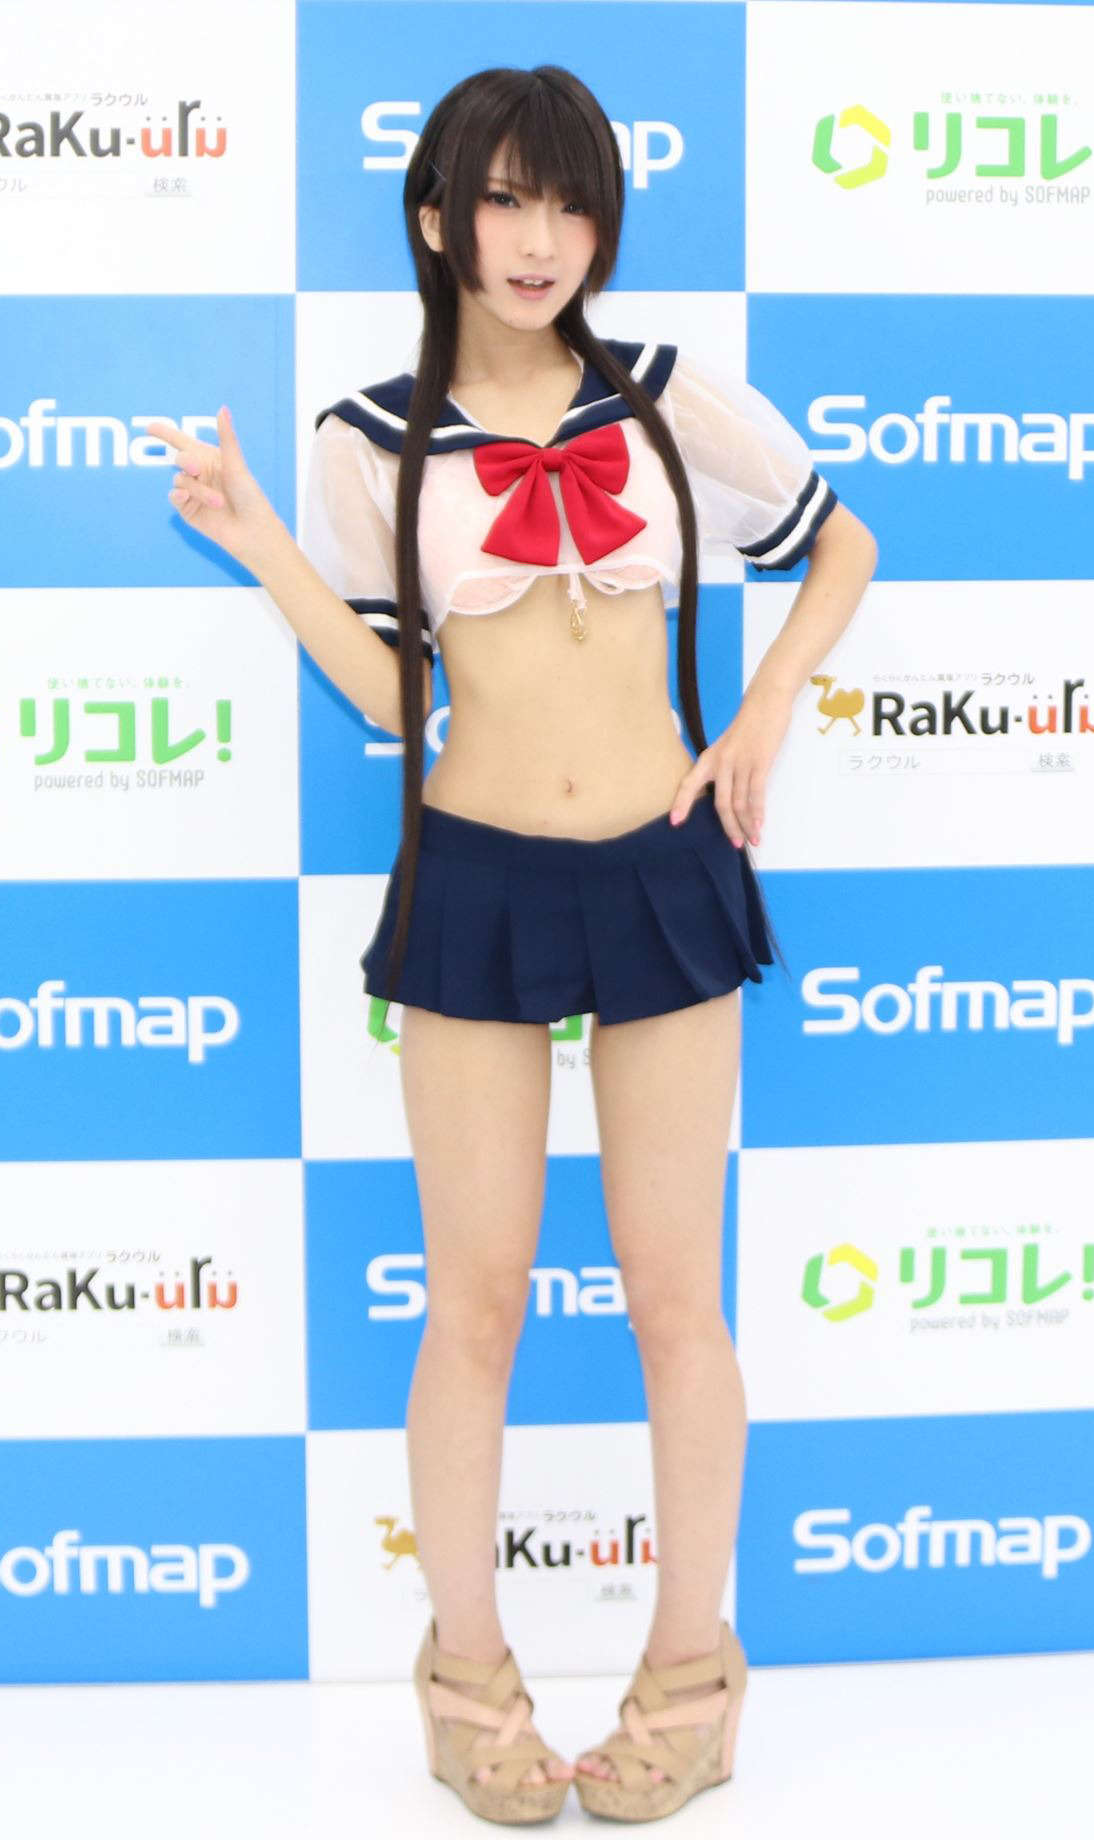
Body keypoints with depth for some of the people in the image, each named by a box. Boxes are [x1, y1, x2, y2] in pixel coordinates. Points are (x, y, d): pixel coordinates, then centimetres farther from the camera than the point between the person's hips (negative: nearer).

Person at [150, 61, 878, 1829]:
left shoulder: (673, 401, 0)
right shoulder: (374, 441, -1)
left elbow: (843, 547, 13)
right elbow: (396, 701, -2)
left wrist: (763, 720, 1)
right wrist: (261, 545, -10)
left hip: (665, 879, 1)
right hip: (476, 888, 0)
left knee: (676, 1296, 9)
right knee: (476, 1302, 7)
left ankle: (691, 1671, 27)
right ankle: (468, 1671, 26)